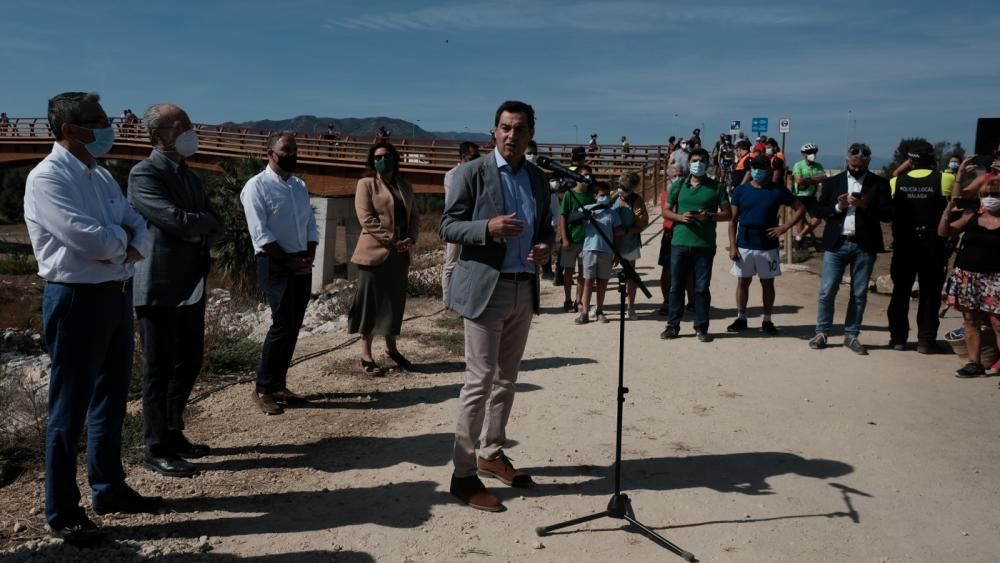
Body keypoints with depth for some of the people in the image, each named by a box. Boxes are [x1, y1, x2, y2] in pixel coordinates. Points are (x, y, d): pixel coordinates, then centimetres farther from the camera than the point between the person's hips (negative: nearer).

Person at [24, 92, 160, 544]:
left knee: (111, 400, 17)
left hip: (117, 294, 8)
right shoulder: (48, 177, -13)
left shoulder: (101, 176, 13)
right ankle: (62, 512, 15)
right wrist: (122, 236, -4)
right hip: (77, 299, -8)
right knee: (70, 408, 2)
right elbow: (93, 240, -24)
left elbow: (141, 231, 8)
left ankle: (109, 489, 32)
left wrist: (127, 249, -12)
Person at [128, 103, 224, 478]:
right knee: (159, 369, 0)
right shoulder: (144, 174, -10)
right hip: (159, 287, -8)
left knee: (189, 363, 14)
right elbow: (176, 219, -23)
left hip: (191, 285, 8)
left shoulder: (190, 177, 15)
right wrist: (205, 221, -4)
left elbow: (216, 228, 11)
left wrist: (199, 234, -10)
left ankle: (174, 434, 29)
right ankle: (157, 450, 11)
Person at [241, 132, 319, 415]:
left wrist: (309, 257, -1)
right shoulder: (257, 186, -8)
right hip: (275, 265, -7)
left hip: (301, 265, 7)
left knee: (293, 327, 8)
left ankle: (278, 385, 19)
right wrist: (288, 261, -13)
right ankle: (263, 389, 2)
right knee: (282, 325, -10)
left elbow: (311, 225, 14)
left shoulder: (300, 186, 15)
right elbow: (261, 235, -14)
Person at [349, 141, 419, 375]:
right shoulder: (366, 184, -3)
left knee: (396, 302, 12)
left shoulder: (404, 186, 14)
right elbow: (367, 219, -13)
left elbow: (413, 215, 13)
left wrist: (411, 239, -6)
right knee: (371, 302, 0)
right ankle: (366, 354, 9)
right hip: (375, 252, -5)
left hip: (400, 254, 5)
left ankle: (391, 349, 27)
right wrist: (392, 241, -18)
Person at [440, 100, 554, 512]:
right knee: (480, 380, -6)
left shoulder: (538, 178, 11)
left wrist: (544, 247, -4)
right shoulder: (473, 173, -6)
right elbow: (448, 226, -8)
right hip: (486, 288, -6)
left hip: (525, 289, 6)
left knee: (506, 380, 14)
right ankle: (463, 475, 3)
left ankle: (492, 454, 29)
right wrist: (488, 227, -25)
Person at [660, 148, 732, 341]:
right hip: (679, 243, 2)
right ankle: (673, 325, 15)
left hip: (705, 245, -1)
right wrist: (680, 217, -9)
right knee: (676, 286, 6)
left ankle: (701, 327, 12)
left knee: (702, 287, 3)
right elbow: (667, 211, 11)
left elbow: (728, 214, 4)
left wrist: (710, 216, -15)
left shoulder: (717, 187, 4)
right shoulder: (678, 185, 9)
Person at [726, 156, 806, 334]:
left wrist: (784, 227, -8)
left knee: (767, 283, 7)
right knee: (743, 281, 7)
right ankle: (741, 318, 17)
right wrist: (732, 245, -6)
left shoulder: (778, 190, -2)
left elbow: (801, 208, 4)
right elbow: (733, 219, 1)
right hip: (744, 245, 1)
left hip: (768, 246, -1)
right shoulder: (740, 190, 0)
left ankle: (767, 320, 17)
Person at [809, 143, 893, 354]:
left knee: (859, 294, 6)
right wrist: (837, 207, -12)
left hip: (865, 246, 0)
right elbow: (817, 210, 5)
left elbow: (888, 214, -3)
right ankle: (822, 332, 12)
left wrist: (866, 205, -17)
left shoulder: (879, 183, 3)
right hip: (836, 243, 0)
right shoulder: (833, 182, 6)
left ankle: (851, 336, 16)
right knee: (827, 291, 0)